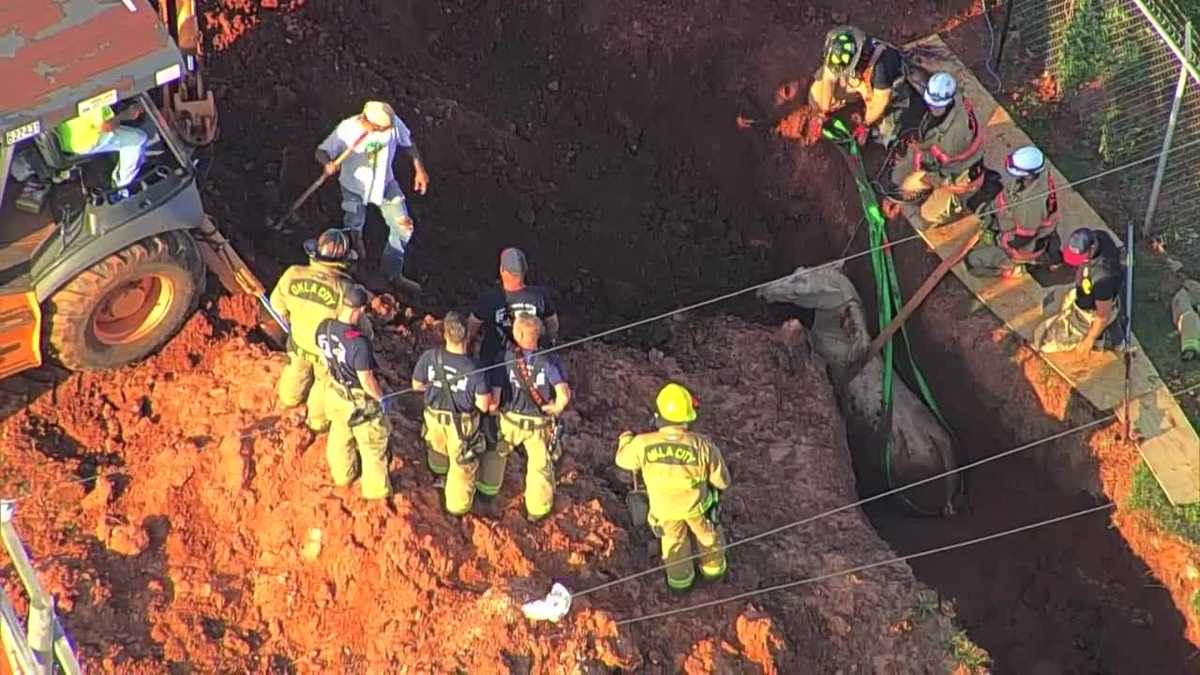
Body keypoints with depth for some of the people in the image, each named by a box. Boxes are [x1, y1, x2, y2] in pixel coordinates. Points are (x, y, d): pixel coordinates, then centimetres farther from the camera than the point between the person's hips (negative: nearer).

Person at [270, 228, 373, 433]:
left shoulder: (293, 275, -26)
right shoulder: (345, 289, -37)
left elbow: (277, 302, -5)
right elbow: (360, 326, -24)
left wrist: (286, 316, 18)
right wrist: (368, 335, 1)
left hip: (299, 342, 3)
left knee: (297, 372, 35)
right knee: (325, 383, 28)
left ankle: (289, 398, 64)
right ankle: (318, 421, 50)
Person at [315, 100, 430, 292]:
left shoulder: (393, 122, -23)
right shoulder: (347, 130, -31)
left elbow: (408, 142, -4)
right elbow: (322, 151, -25)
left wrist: (419, 169, -2)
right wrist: (328, 163, -48)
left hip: (385, 183, 3)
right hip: (355, 188, -3)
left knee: (404, 227, 2)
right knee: (354, 230, 15)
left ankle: (393, 273, 23)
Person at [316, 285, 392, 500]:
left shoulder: (323, 328, -18)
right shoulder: (359, 342, -38)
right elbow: (366, 380, -28)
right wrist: (382, 399, -10)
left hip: (335, 391, 6)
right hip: (360, 400, -6)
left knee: (340, 435, 31)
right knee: (373, 444, 18)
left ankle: (341, 474, 55)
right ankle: (376, 488, 37)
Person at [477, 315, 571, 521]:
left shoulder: (505, 359, -20)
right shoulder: (550, 360, -20)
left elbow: (493, 398, -21)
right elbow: (564, 396, -28)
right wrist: (555, 409, -7)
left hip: (510, 420, 0)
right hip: (540, 423, 0)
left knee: (495, 451, 30)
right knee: (540, 465, 22)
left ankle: (488, 488, 50)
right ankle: (537, 509, 37)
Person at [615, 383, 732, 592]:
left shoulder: (643, 444, -34)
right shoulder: (702, 445, -35)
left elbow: (624, 459, -9)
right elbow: (722, 480, -19)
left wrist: (625, 440, 14)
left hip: (664, 507, 1)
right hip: (697, 504, -1)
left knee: (673, 540, 31)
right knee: (708, 533, 31)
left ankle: (680, 578, 52)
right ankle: (713, 567, 55)